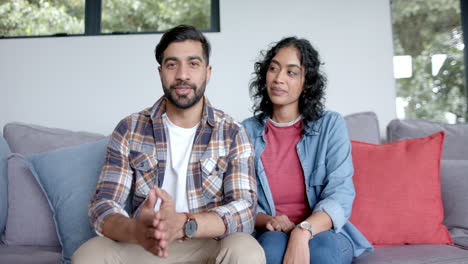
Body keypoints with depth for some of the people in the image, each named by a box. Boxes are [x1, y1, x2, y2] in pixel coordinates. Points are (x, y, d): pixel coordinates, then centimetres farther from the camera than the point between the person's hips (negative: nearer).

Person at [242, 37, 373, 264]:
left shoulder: (331, 125, -1)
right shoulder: (247, 131, 3)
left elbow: (340, 196, -12)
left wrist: (302, 232, -29)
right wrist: (267, 220, -19)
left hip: (326, 233, 0)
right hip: (270, 237, 1)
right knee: (275, 245, -34)